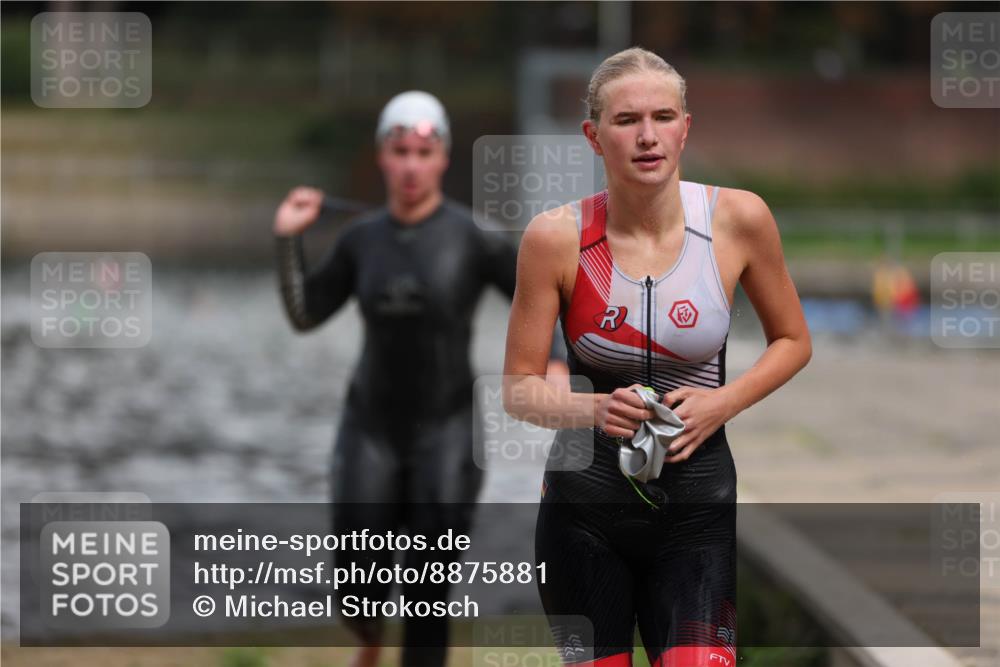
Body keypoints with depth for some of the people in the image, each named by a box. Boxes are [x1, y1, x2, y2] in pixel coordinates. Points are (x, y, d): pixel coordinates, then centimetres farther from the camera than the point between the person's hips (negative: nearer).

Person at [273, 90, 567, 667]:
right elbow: (305, 315, 6)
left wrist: (554, 362, -24)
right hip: (372, 426, 3)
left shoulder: (474, 236, -11)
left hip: (445, 430, -3)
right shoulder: (362, 238, 0)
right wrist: (288, 239, -3)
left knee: (429, 596, -4)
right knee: (358, 592, 2)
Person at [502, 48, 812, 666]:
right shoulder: (557, 237, -9)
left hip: (697, 503, 0)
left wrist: (722, 403, -9)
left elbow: (792, 342, 8)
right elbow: (519, 389, -2)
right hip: (584, 500, 0)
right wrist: (594, 409, -22)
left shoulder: (739, 218, -7)